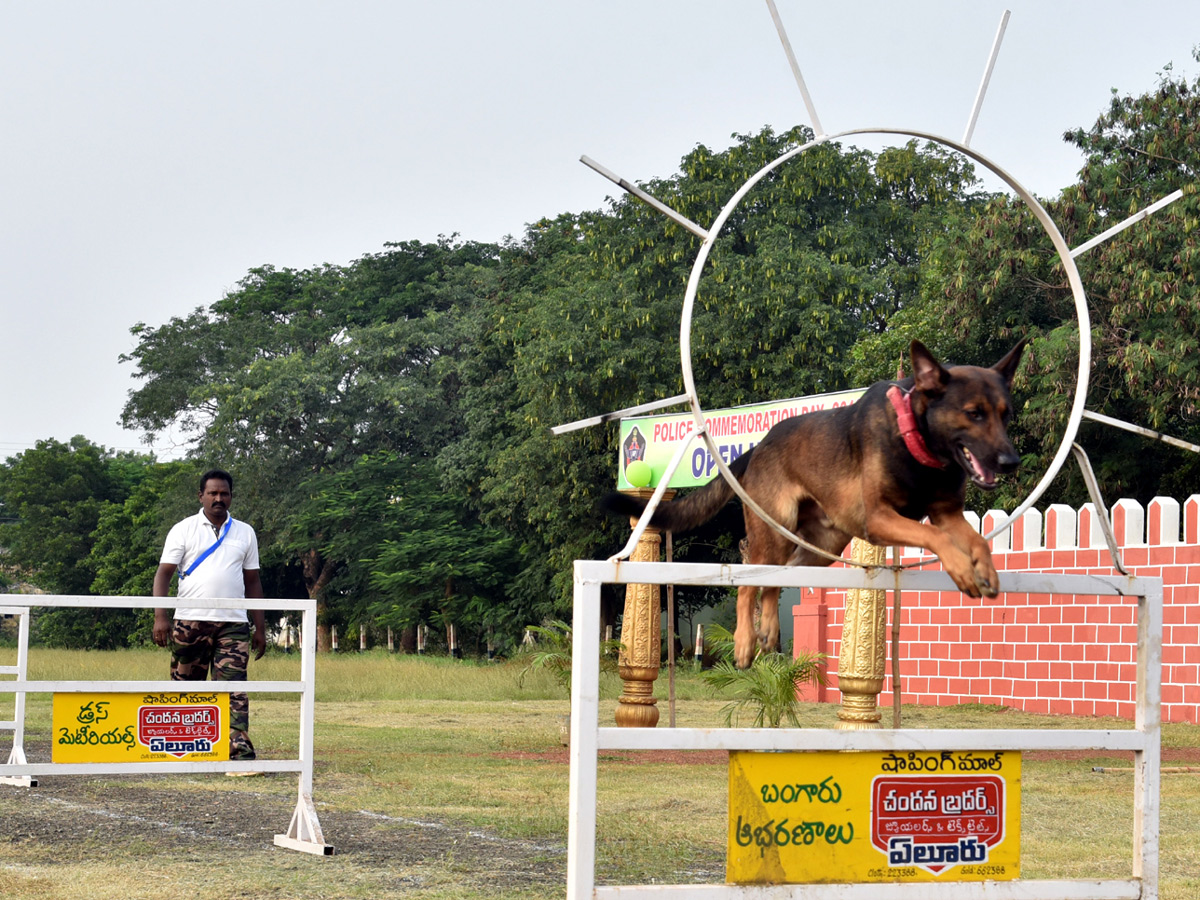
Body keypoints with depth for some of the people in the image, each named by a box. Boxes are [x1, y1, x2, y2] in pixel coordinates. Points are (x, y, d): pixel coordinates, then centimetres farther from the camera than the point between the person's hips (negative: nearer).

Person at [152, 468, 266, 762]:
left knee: (234, 690, -9)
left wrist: (260, 627, 11)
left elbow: (252, 582, 16)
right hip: (190, 621, -1)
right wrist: (160, 616, -14)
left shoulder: (245, 533, 13)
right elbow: (164, 573, -1)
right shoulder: (183, 530, 5)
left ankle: (241, 753, -17)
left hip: (233, 624, 1)